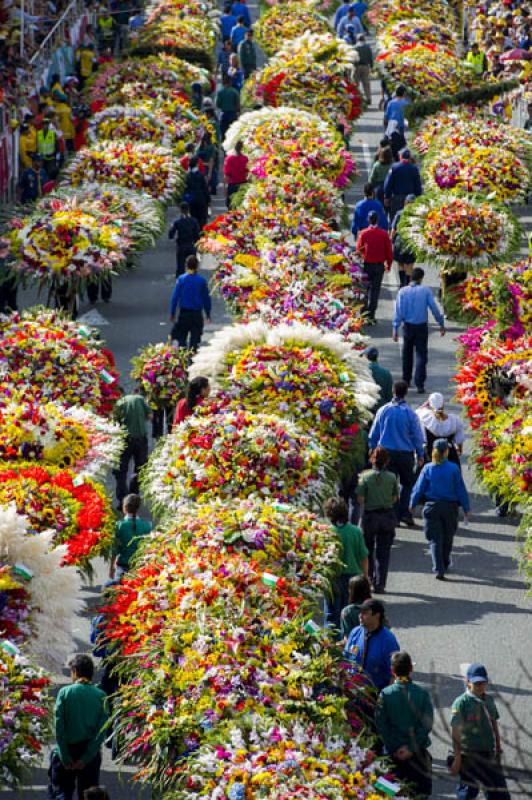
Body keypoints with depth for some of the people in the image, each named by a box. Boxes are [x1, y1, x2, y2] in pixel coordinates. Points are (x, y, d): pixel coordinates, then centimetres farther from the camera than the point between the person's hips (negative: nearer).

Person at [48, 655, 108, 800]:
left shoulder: (65, 692, -7)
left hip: (68, 750, -2)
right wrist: (86, 758, -7)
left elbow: (59, 727, -10)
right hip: (90, 753, 2)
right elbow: (102, 731, -7)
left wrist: (65, 757, -7)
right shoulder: (101, 696, -2)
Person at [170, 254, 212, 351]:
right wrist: (208, 314, 13)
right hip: (197, 314, 0)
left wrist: (172, 313, 4)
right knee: (194, 339, 6)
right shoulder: (201, 280, -6)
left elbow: (175, 297, -5)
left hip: (184, 313, 0)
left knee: (181, 338, 11)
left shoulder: (181, 279, -7)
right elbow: (206, 298, 1)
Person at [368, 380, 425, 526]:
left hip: (386, 452, 2)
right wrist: (420, 455, 7)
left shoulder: (383, 410, -3)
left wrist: (372, 448, 18)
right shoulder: (410, 413, -9)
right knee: (407, 483, 13)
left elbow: (374, 433, 4)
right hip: (405, 453, -2)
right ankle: (404, 512, 2)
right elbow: (417, 436, -3)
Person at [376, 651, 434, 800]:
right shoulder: (422, 693, -7)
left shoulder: (385, 694, -7)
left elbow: (381, 725, -8)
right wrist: (412, 748, -8)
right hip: (419, 753, -1)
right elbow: (427, 725, -9)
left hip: (394, 754, 1)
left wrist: (394, 749, -5)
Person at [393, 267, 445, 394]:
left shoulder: (403, 292, -5)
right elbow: (434, 308, -7)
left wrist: (395, 328, -3)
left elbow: (399, 311, -7)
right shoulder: (425, 291, -8)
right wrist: (441, 324, 3)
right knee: (421, 355, 0)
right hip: (422, 326, -2)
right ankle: (419, 384, -9)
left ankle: (406, 380, 29)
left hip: (408, 326, 2)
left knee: (407, 354, 18)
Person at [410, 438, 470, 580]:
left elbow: (419, 489, 0)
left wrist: (413, 504, 14)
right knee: (447, 538, 19)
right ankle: (445, 564, 35)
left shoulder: (427, 469, -5)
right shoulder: (453, 469, -8)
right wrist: (466, 508, 6)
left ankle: (438, 569, -10)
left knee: (434, 539, 2)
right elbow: (461, 490, -3)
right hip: (450, 507, 0)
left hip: (431, 507, 0)